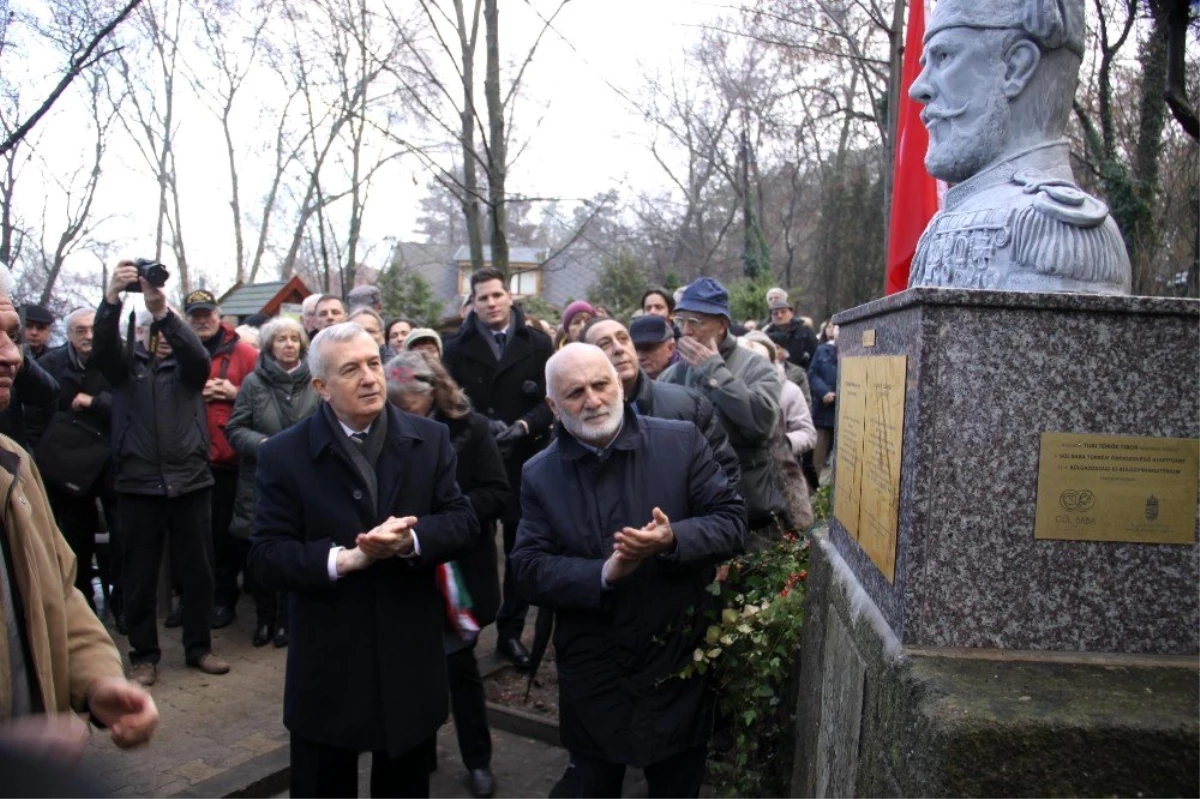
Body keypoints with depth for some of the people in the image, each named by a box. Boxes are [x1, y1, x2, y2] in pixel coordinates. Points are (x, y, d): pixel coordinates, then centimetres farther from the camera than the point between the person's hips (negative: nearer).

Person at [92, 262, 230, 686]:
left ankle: (199, 647, 22)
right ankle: (144, 653, 20)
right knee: (139, 574, 7)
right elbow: (103, 346, -13)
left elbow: (200, 354, -15)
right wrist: (111, 298, -33)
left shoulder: (187, 365, 8)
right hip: (139, 483, 0)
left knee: (197, 570, 8)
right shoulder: (127, 361, 8)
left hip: (191, 481, 1)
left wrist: (164, 312, -33)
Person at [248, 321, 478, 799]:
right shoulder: (284, 455, -8)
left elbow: (463, 521, -4)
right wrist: (346, 558, -26)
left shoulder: (429, 439, -1)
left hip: (411, 660, 2)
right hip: (327, 670, -2)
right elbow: (266, 557, -12)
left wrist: (411, 539, -24)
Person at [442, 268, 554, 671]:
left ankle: (511, 631, 21)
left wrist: (523, 426, -16)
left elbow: (552, 399, 0)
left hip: (524, 461, 1)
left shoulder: (538, 343, 4)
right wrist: (482, 427, -16)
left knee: (522, 549, 7)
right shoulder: (457, 348, 5)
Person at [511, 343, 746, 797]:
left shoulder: (681, 442, -7)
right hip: (591, 675, 1)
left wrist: (674, 539, -27)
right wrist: (604, 574, -23)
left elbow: (732, 522, -8)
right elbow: (528, 571, -8)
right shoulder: (540, 475, -4)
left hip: (678, 663, 0)